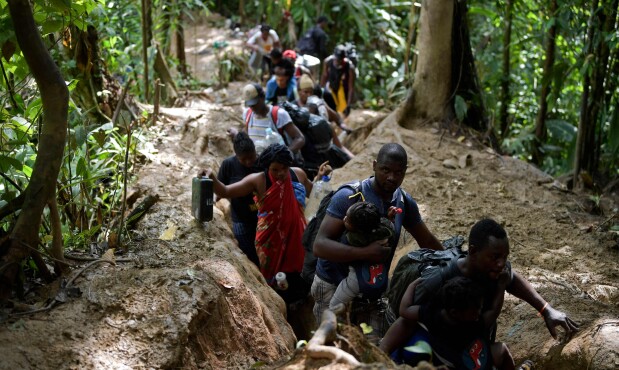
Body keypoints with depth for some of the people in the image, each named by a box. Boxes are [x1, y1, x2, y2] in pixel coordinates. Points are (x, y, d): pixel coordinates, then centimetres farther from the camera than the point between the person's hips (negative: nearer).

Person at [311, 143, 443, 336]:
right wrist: (365, 253, -35)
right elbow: (319, 245, -25)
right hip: (334, 289, -5)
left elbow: (427, 242, 18)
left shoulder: (405, 202, 1)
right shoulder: (349, 197, -17)